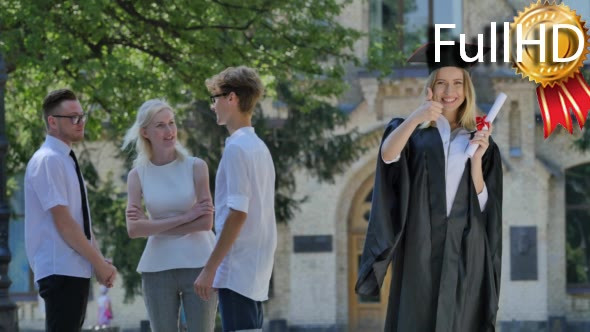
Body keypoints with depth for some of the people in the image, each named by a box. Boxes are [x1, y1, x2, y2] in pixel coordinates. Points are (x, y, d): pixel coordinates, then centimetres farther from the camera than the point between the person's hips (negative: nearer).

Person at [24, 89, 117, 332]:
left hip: (76, 270, 9)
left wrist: (100, 261, 5)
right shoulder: (48, 161, -13)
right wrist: (99, 263, -14)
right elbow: (63, 223, -18)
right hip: (60, 271, -9)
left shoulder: (67, 161, 17)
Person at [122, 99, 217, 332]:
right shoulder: (137, 175, 4)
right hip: (158, 268, 2)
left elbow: (206, 222, -8)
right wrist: (184, 218, -12)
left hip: (198, 263, -2)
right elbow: (134, 229, -6)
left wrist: (156, 226, -8)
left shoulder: (195, 167, 0)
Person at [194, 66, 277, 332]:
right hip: (257, 270, 9)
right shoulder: (259, 147, 16)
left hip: (237, 270, -9)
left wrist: (209, 269, -16)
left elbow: (237, 214, -18)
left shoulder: (237, 147, -12)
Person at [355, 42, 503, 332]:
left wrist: (477, 159, -11)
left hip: (463, 254, 1)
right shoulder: (414, 134, 7)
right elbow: (387, 154, -17)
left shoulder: (481, 141, 11)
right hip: (419, 253, -1)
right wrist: (415, 118, -34)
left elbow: (483, 207, 3)